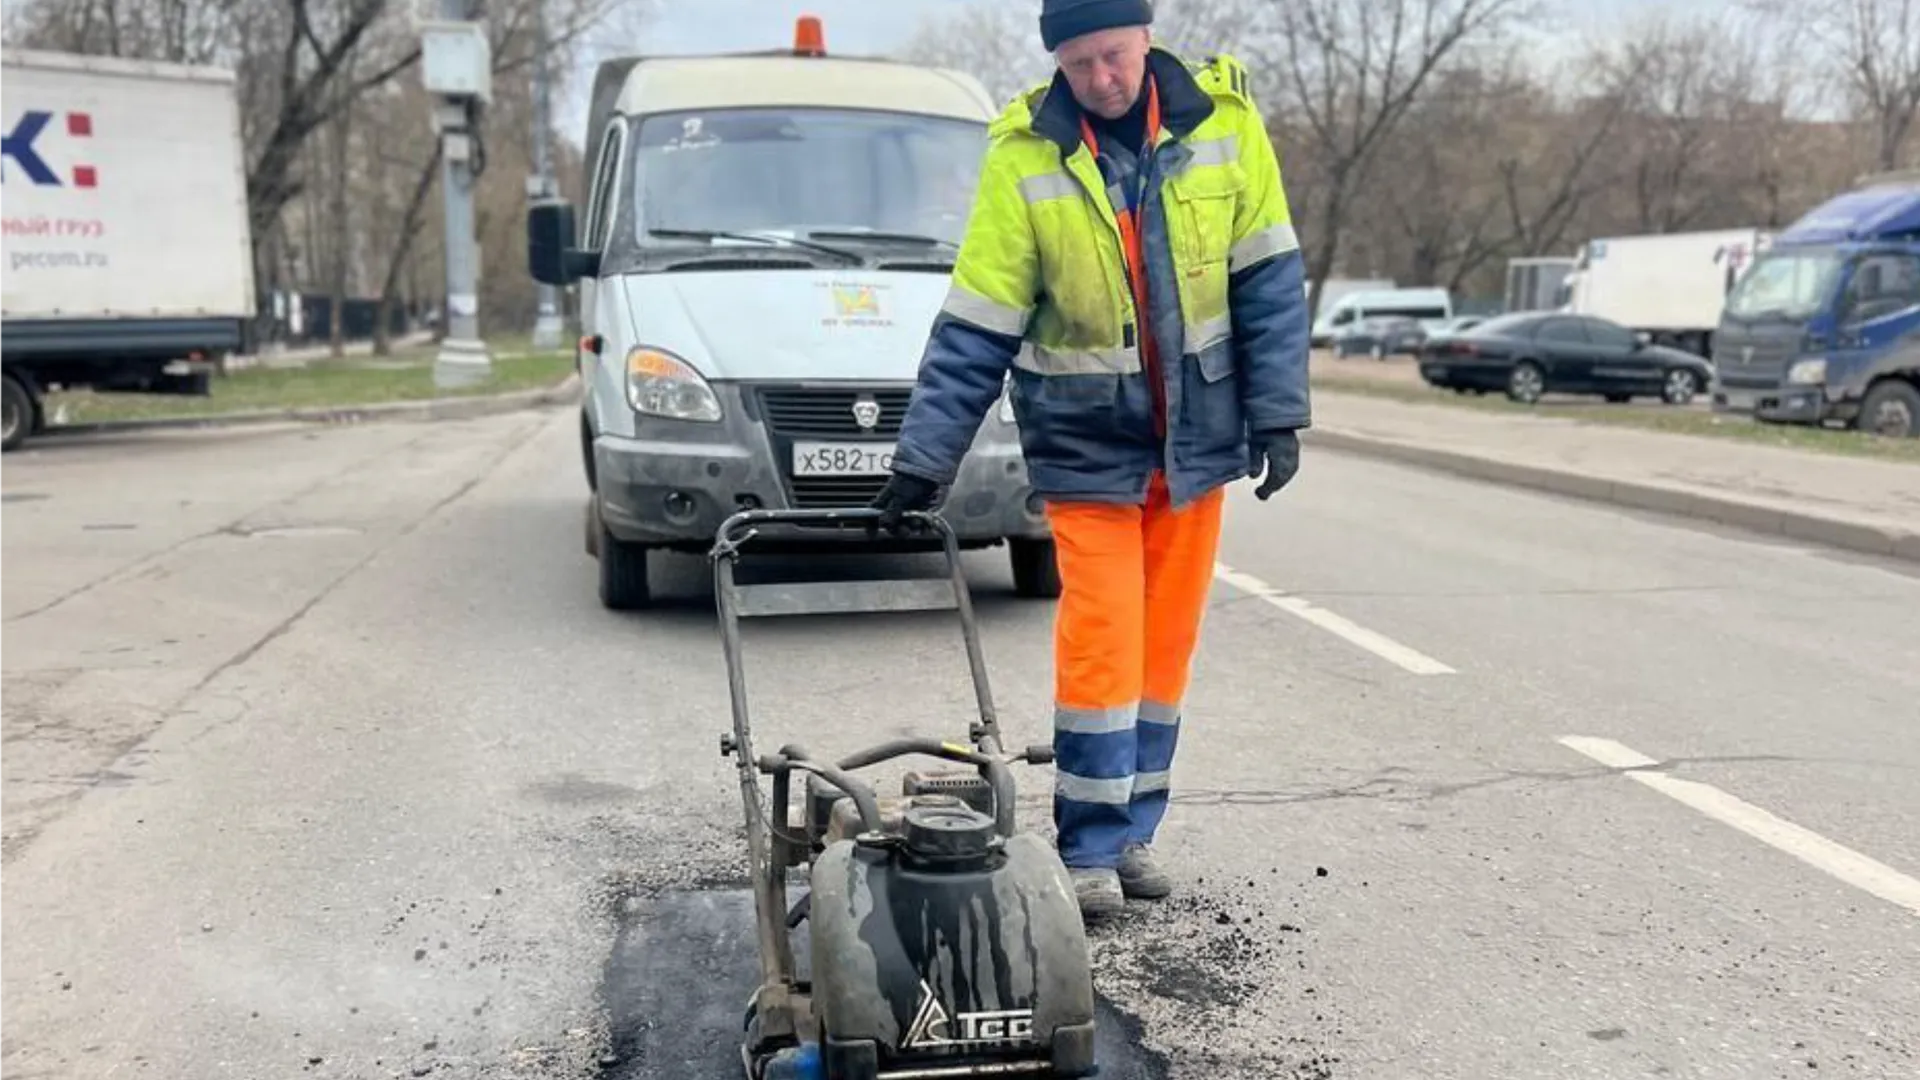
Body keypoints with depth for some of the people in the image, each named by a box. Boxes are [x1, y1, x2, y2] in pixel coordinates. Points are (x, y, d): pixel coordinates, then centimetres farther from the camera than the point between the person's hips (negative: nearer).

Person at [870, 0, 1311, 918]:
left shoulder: (1223, 118, -5)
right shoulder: (1024, 155, -9)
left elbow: (1268, 280, 0)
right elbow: (974, 328, -8)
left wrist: (1276, 415, -4)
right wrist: (922, 460, -10)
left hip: (1196, 435, 3)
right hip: (1087, 444, -2)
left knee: (1165, 641, 8)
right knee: (1100, 643, -6)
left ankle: (1131, 831, 22)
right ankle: (1089, 848, 7)